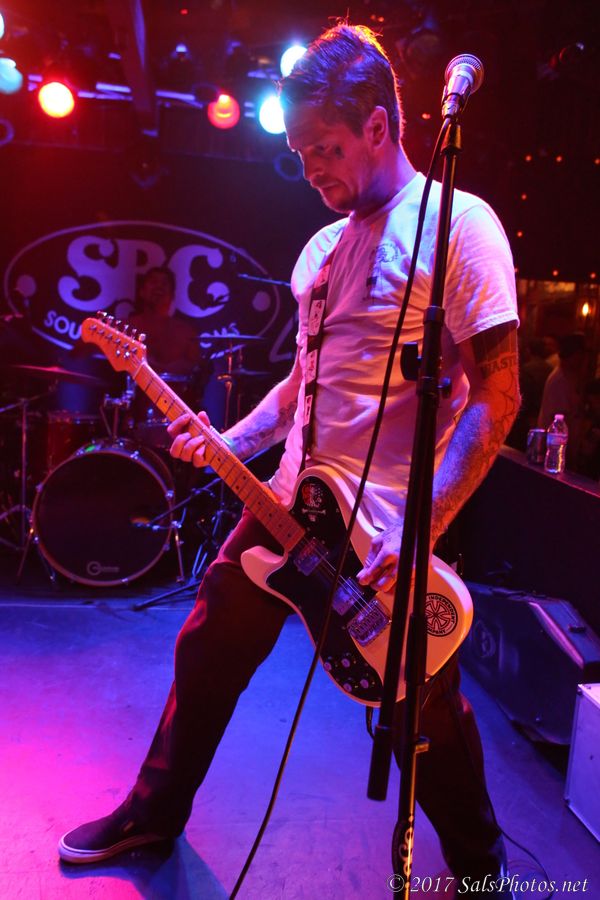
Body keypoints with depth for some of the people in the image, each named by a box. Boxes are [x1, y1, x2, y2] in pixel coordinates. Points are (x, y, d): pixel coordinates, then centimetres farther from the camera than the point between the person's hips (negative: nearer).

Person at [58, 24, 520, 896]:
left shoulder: (457, 223, -10)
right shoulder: (324, 246, 13)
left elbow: (497, 394, -15)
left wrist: (422, 530, -22)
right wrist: (230, 440, 4)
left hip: (391, 531, -7)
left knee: (428, 714, 8)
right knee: (208, 650, 15)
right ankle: (155, 811, 39)